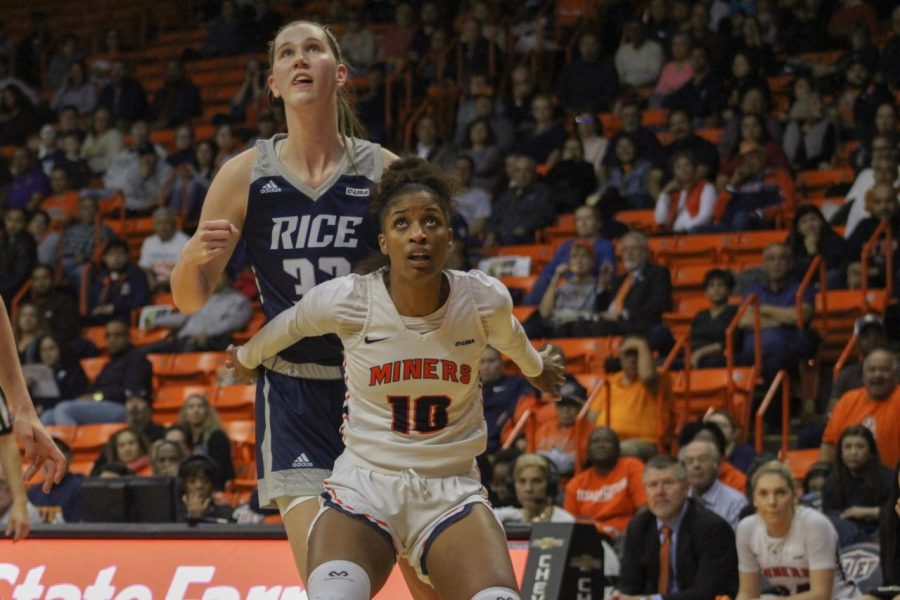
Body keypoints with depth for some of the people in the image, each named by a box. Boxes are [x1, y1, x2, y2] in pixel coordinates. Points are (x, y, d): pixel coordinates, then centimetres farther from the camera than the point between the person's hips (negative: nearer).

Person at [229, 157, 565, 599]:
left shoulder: (484, 301, -7)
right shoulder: (346, 300, -11)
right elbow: (287, 326, 12)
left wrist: (535, 368, 41)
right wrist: (247, 358, 32)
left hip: (452, 490, 2)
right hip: (364, 484, -2)